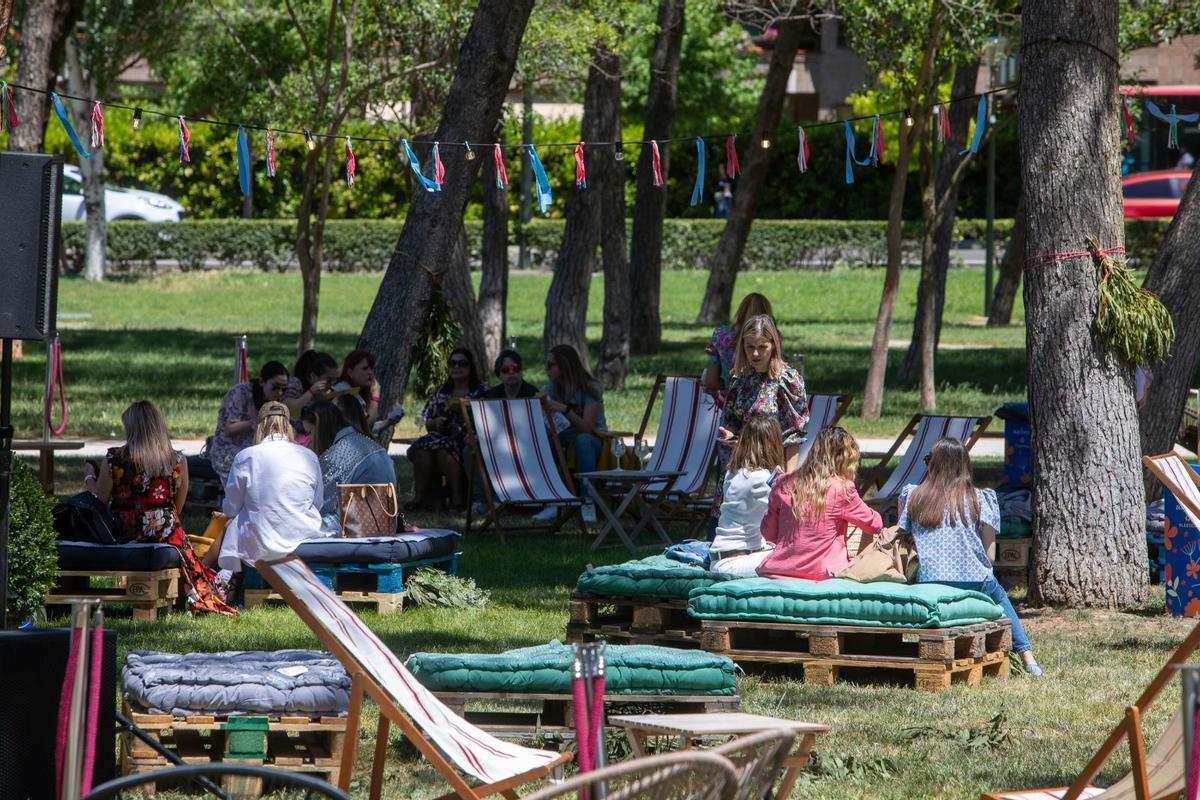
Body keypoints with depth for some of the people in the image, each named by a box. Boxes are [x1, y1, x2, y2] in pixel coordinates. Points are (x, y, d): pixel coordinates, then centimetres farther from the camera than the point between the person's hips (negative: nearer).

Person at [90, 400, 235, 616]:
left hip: (123, 536, 0)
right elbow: (177, 509, 7)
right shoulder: (178, 461, -4)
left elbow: (99, 502, -2)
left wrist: (90, 478, 17)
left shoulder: (115, 458, -10)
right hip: (166, 538, 0)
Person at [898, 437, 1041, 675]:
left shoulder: (914, 498, 7)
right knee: (999, 596, 32)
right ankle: (1026, 654, 23)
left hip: (928, 584, 1)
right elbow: (990, 556, 0)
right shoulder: (977, 499, 3)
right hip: (973, 581, -1)